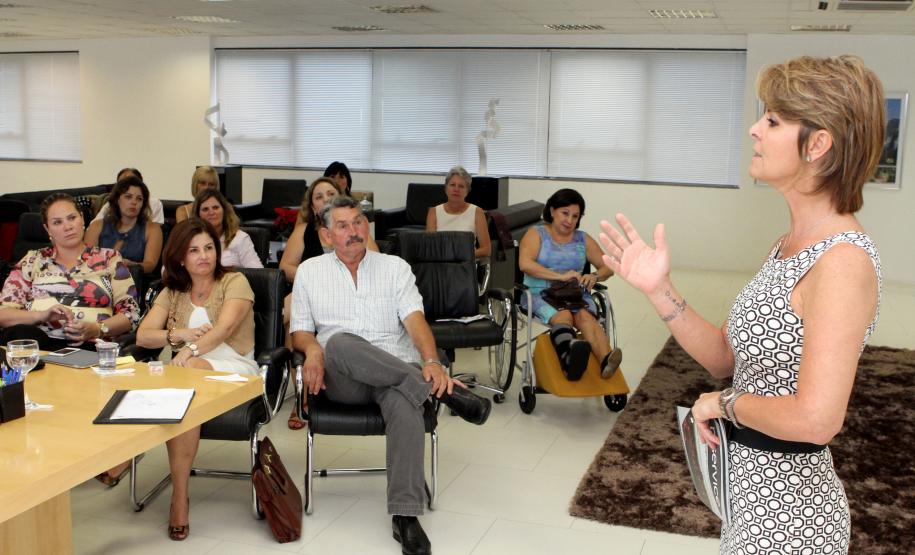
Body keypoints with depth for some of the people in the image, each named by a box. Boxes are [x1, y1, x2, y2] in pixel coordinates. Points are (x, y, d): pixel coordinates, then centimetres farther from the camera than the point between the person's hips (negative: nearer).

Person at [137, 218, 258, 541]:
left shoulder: (234, 282, 5)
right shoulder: (172, 293, 19)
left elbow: (225, 327, -14)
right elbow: (142, 336, 8)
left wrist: (191, 350, -31)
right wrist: (180, 335, -11)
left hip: (234, 368, -3)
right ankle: (179, 495, -29)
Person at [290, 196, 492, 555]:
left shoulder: (395, 267, 12)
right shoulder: (309, 271, 15)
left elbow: (414, 319, -2)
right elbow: (300, 330, 13)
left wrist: (431, 362, -23)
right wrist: (313, 349, -13)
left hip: (397, 371, 0)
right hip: (341, 379, 0)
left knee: (406, 404, -36)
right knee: (341, 342, -36)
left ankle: (405, 515, -35)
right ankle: (444, 391, -32)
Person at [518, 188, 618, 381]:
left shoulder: (583, 239, 21)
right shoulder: (536, 234, 9)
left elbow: (607, 267, 19)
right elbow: (525, 264, -10)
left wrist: (594, 276, -6)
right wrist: (560, 276, -19)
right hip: (540, 293, -3)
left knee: (585, 315, -32)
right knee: (562, 314, -37)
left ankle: (606, 360, -60)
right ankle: (569, 358, -69)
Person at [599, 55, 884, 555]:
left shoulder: (843, 261, -24)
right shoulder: (790, 245, 4)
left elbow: (815, 418, -31)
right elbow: (728, 358, 5)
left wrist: (724, 401, -16)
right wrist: (659, 291, -6)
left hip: (786, 501, -8)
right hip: (754, 485, 8)